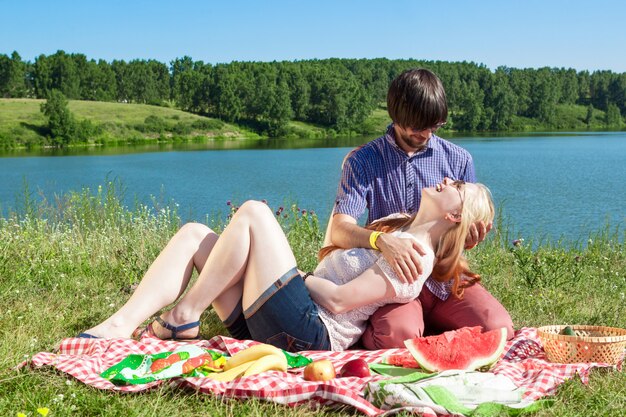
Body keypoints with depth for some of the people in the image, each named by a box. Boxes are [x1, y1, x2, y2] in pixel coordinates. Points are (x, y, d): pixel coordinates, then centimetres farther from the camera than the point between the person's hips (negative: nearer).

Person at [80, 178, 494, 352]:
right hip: (271, 322, 9)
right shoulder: (395, 225, 22)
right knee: (195, 234, -1)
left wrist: (290, 273, -2)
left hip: (306, 330, -9)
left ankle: (184, 317, -11)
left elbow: (340, 299, -13)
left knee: (254, 212, -19)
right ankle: (119, 325, -16)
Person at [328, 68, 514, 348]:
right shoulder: (363, 161, 1)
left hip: (446, 277, 3)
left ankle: (425, 331, 3)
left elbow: (462, 236, 14)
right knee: (398, 336, -34)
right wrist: (382, 240, -34)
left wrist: (469, 237, -14)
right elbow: (339, 230, -12)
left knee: (498, 328, -22)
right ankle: (370, 333, 2)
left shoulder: (458, 159, 8)